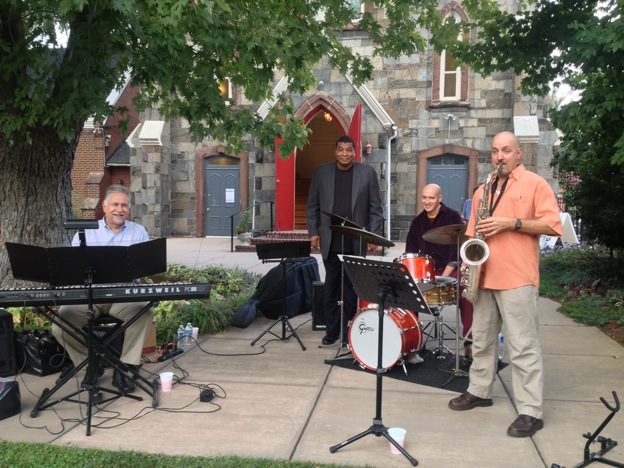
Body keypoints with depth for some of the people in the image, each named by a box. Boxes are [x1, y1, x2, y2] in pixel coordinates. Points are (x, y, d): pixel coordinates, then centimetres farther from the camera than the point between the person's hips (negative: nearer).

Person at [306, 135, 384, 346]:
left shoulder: (368, 173, 3)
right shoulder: (321, 172, 6)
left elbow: (376, 208, 2)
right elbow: (312, 206, 8)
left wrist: (374, 234, -5)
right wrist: (313, 232, 1)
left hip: (356, 242, -1)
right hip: (330, 241, 1)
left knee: (351, 289, 6)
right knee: (330, 288, 8)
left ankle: (347, 332, 17)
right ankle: (331, 331, 20)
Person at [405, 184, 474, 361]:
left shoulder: (453, 217, -4)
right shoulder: (418, 222, 11)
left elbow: (457, 249, -12)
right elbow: (410, 251, 12)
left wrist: (443, 277, -20)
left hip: (450, 270, -4)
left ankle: (469, 343, -24)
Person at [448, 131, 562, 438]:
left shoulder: (535, 184, 1)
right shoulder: (483, 191, 18)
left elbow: (553, 225, -7)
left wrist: (512, 223, -16)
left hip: (517, 278, -6)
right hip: (484, 275, 7)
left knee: (523, 346, -4)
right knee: (481, 340, 16)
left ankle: (531, 412, 2)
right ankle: (479, 391, 30)